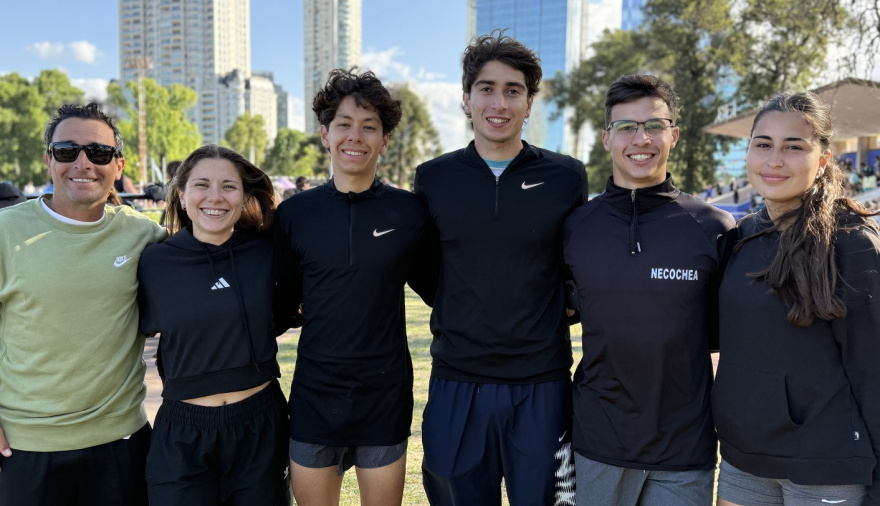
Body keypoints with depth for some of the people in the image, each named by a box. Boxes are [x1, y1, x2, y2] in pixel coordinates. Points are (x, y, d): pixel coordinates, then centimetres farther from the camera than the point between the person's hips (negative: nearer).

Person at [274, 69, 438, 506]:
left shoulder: (409, 212, -4)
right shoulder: (293, 215, -2)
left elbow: (435, 289, 6)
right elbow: (284, 307, 8)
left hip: (385, 396, 0)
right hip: (315, 396, 1)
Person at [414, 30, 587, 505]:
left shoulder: (566, 176, -2)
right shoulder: (432, 178, 1)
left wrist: (553, 316, 4)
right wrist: (458, 324, 6)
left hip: (542, 387, 0)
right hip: (457, 385, 1)